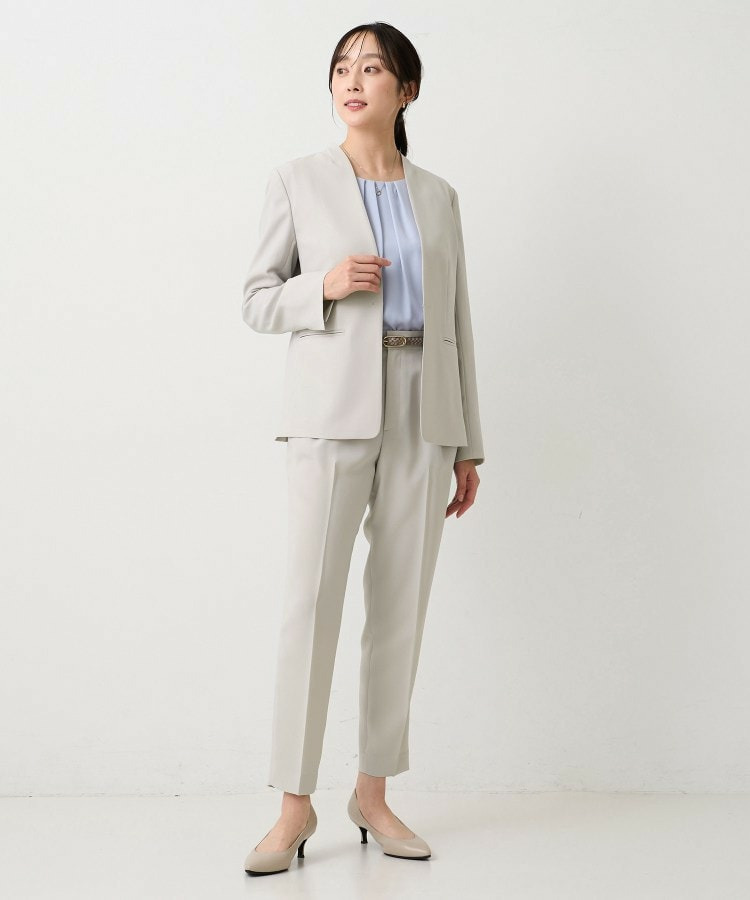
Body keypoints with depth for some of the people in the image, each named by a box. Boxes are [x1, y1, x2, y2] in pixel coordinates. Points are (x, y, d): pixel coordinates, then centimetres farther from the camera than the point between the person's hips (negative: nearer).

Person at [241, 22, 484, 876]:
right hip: (333, 408, -3)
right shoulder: (297, 181, 5)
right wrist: (325, 285, -16)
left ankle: (374, 792, 15)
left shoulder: (437, 196, 14)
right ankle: (295, 804, 2)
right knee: (311, 599, -10)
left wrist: (467, 446, 9)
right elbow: (257, 303, 5)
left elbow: (454, 323, 13)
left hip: (422, 412, 3)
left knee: (401, 605, 3)